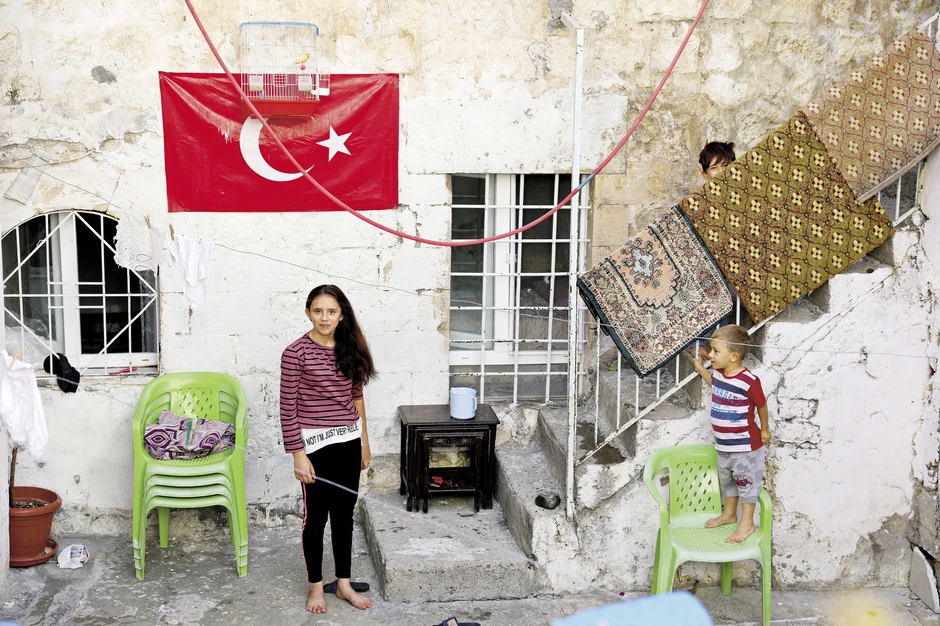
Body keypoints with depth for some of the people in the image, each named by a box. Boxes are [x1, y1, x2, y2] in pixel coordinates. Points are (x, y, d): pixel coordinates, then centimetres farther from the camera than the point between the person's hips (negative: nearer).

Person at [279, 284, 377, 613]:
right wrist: (298, 456, -14)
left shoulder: (350, 349, 2)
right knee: (316, 517, 7)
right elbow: (288, 408, -12)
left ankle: (344, 584, 27)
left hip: (348, 441, 5)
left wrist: (364, 443, 13)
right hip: (315, 443, -5)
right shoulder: (296, 353, -13)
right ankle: (316, 587, 23)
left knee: (344, 514, 14)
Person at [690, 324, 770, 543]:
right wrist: (699, 367, 14)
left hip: (746, 445, -8)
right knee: (727, 480, 24)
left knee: (747, 482, 7)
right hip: (724, 444, 8)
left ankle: (747, 523, 19)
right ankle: (729, 514, 43)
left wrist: (764, 429, 0)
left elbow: (761, 405, -12)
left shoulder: (748, 382, -27)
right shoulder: (718, 374, -5)